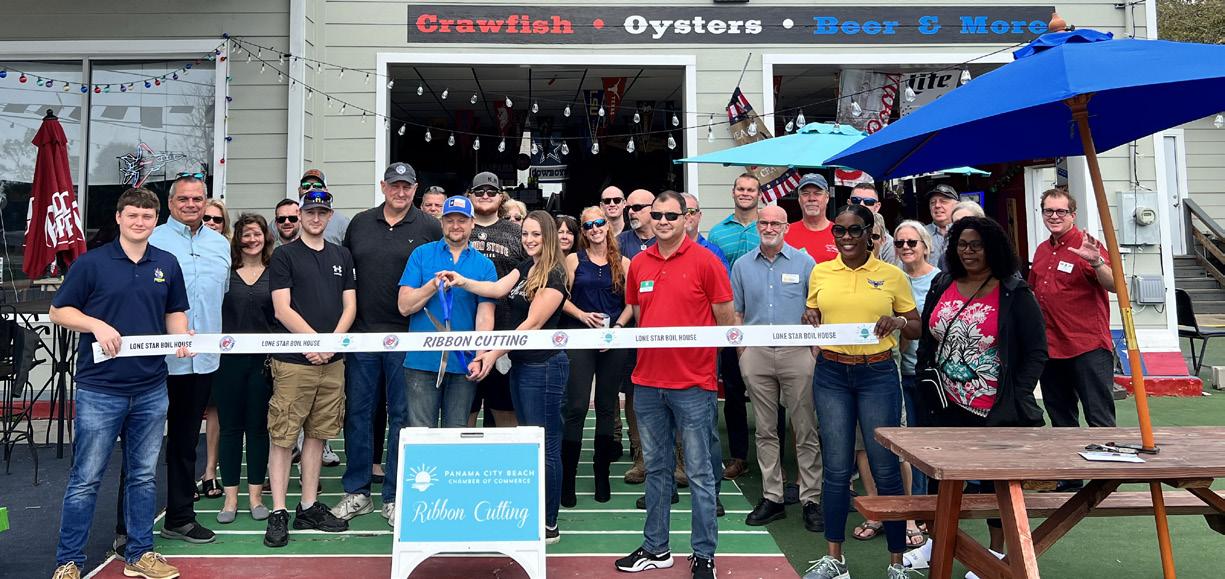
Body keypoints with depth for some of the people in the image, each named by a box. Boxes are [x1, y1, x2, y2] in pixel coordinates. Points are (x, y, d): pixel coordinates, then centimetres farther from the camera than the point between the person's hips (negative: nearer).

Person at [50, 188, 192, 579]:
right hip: (99, 390, -4)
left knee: (144, 476, 12)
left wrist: (182, 337, -3)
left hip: (151, 390, 4)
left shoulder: (168, 265, 8)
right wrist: (96, 325, -17)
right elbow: (59, 311, 0)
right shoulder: (91, 263, -3)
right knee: (86, 478, 3)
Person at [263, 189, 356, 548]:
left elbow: (350, 305, 10)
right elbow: (283, 309, -6)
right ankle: (278, 513, 5)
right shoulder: (284, 256, 2)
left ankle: (309, 508, 20)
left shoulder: (341, 256, 14)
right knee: (283, 436, -2)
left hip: (332, 361, 4)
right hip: (293, 361, -4)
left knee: (317, 434, 11)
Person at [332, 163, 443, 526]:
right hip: (362, 334, 3)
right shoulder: (360, 223, 10)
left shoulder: (429, 228, 1)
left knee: (402, 415, 5)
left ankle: (394, 497, 16)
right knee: (358, 412, 8)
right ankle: (357, 493, 21)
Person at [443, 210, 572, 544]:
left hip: (543, 367, -9)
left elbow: (533, 323, -17)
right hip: (521, 364, 9)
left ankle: (548, 526, 8)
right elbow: (498, 288, -1)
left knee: (544, 446, -2)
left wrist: (494, 354, -19)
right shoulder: (525, 268, 14)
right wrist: (463, 282, -17)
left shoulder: (554, 276, -12)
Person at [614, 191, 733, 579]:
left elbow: (725, 320, -1)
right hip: (647, 382, 5)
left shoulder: (705, 261, -6)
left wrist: (695, 351, 5)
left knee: (700, 472, 3)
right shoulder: (639, 264, 7)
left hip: (693, 384, -5)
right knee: (656, 469, 15)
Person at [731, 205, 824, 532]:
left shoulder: (804, 262, 2)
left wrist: (816, 352, -4)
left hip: (796, 352, -2)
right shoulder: (742, 265, 9)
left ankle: (811, 499, 9)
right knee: (765, 431, 9)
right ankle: (772, 497, 18)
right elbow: (736, 313, 13)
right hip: (756, 355, 2)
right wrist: (741, 353, 5)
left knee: (805, 431, 1)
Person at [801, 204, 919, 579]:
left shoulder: (892, 275, 1)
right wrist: (809, 319, -6)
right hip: (831, 374, 2)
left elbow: (917, 329, 7)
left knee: (885, 468, 3)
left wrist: (898, 322, -14)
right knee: (836, 468, 8)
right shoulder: (820, 273, 6)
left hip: (878, 375, -2)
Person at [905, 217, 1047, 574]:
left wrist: (1016, 398, -13)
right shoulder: (941, 287, 5)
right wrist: (924, 383, 5)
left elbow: (1036, 352, -7)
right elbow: (927, 341, 12)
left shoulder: (1015, 294, -8)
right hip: (945, 407, 5)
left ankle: (997, 553, 26)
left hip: (997, 411, -4)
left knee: (995, 478, 8)